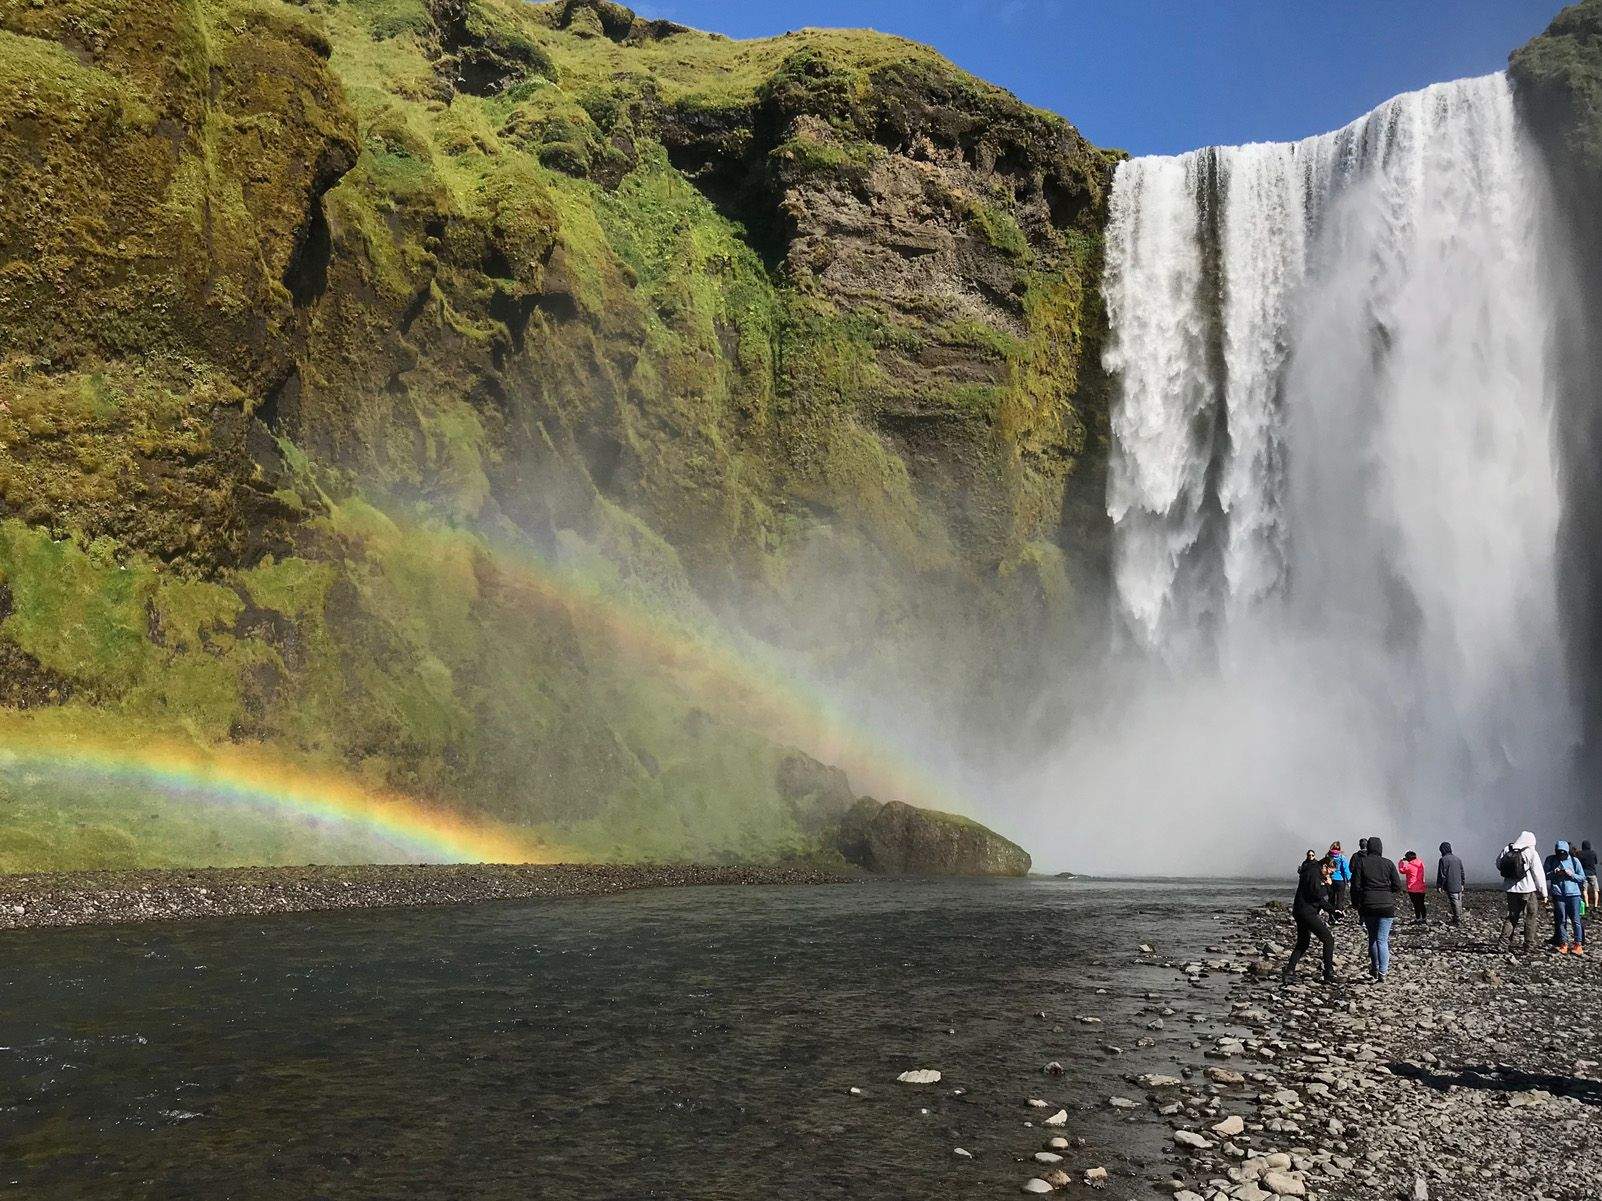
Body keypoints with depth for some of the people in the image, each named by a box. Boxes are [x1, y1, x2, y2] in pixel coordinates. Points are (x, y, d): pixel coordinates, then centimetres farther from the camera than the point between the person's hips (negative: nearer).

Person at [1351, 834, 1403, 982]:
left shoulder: (1361, 863, -2)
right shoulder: (1388, 863, 0)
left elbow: (1355, 886, -4)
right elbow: (1397, 886, 0)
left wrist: (1356, 905, 8)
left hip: (1368, 906, 0)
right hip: (1387, 906, 0)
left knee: (1372, 938, 17)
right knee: (1382, 940, 0)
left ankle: (1375, 969, 23)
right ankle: (1382, 973, -9)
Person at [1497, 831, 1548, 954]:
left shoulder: (1507, 850, 0)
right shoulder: (1531, 853, -11)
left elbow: (1498, 864, 11)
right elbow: (1539, 874, -9)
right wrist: (1543, 893, -3)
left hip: (1511, 889, 4)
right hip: (1528, 890, -4)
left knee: (1512, 916, 14)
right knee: (1530, 918, 10)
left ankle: (1505, 939, -2)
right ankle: (1529, 947, 12)